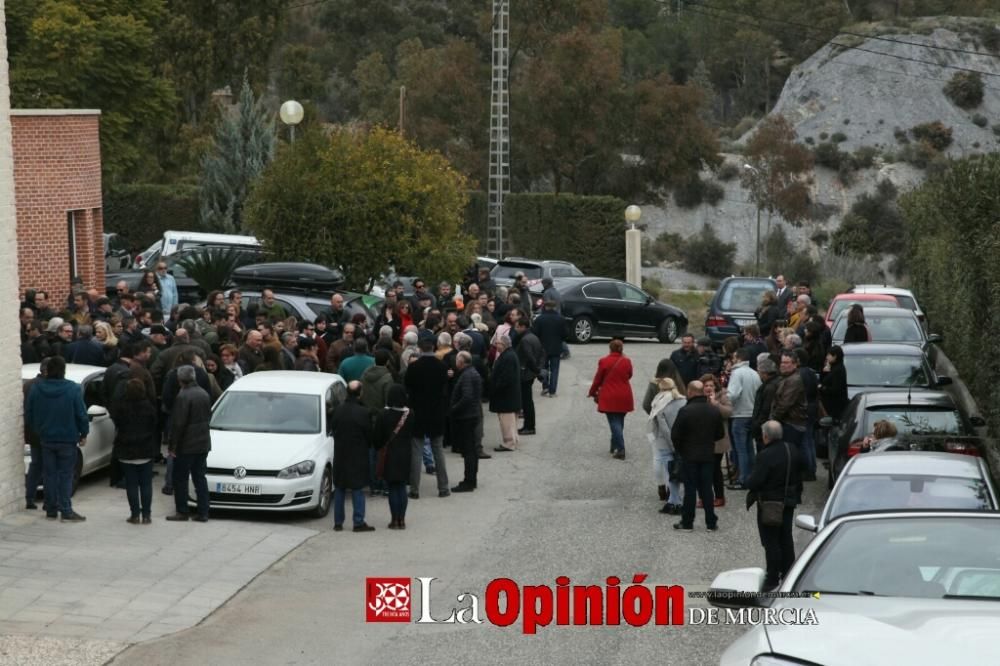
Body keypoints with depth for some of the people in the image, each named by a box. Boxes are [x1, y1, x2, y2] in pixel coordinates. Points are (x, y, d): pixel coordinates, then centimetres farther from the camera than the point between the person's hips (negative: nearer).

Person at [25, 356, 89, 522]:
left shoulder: (36, 389, -4)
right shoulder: (73, 389, -13)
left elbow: (29, 415, 3)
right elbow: (81, 414, -11)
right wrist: (84, 434, 2)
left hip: (46, 439, 3)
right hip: (67, 439, -3)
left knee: (50, 474, 12)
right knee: (65, 476, 1)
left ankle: (51, 510, 14)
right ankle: (66, 511, -3)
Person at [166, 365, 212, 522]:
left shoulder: (183, 396, -18)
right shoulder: (204, 394, 7)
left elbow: (178, 424, -19)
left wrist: (172, 445, -13)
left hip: (186, 445, -7)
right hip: (203, 443, 7)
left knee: (180, 479, 4)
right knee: (200, 478, 10)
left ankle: (182, 511, 6)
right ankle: (203, 513, 9)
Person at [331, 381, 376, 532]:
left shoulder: (337, 410, -4)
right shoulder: (364, 413, -16)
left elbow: (334, 431, 5)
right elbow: (369, 436, -7)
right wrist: (367, 447, 13)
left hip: (340, 456, 4)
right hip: (358, 456, -4)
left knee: (339, 489, 12)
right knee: (357, 489, 1)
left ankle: (338, 522, 14)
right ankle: (359, 522, 0)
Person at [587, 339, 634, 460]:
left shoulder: (604, 362, -10)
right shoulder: (626, 362, -2)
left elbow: (598, 379, -4)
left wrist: (592, 392, 12)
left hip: (609, 398, -3)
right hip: (624, 398, 3)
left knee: (614, 423, -3)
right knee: (619, 422, 17)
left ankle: (620, 450, -13)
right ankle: (615, 447, 25)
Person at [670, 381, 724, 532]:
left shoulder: (685, 411, -16)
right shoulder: (715, 410, -1)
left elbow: (675, 434, -14)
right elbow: (721, 434, 6)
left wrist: (680, 449, 4)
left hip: (689, 455, -3)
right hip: (708, 455, 3)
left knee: (690, 488, 4)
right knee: (707, 488, 9)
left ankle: (687, 522, 9)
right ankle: (711, 523, 10)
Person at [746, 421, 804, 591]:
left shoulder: (766, 456, -25)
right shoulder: (793, 451, 1)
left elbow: (754, 482, -25)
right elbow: (799, 476, 11)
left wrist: (748, 481, -3)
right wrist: (796, 494, 22)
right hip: (789, 502, 8)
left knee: (771, 542, 0)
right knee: (786, 539, 17)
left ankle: (772, 579, 4)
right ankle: (788, 574, 25)